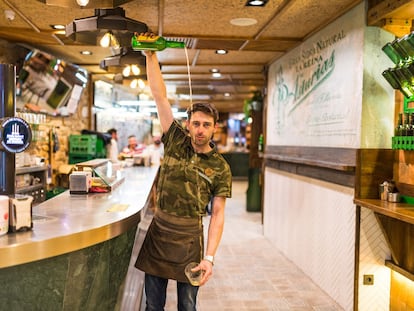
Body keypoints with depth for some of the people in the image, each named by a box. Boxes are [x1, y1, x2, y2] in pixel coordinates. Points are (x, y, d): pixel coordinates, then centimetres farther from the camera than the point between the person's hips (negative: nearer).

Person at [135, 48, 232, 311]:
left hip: (189, 235, -2)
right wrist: (151, 56, -8)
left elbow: (218, 214, -6)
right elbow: (160, 97, -3)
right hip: (158, 230, 2)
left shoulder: (220, 168, -4)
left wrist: (209, 257, -14)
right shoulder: (176, 141, 0)